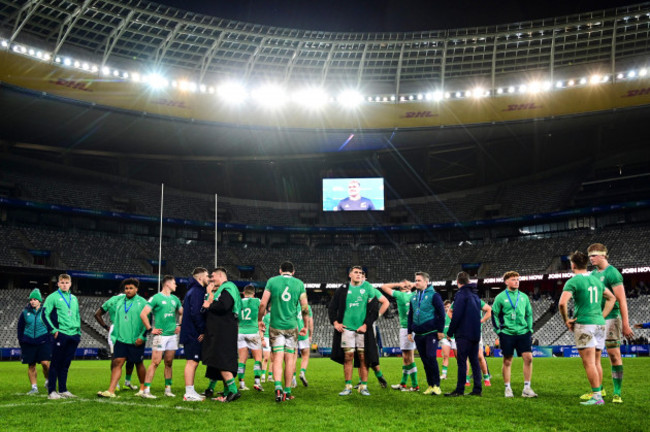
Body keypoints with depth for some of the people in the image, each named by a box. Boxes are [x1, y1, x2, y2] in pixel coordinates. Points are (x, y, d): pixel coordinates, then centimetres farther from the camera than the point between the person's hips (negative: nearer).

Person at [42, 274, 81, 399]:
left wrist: (79, 331, 16)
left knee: (66, 364, 10)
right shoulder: (53, 297, -1)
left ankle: (63, 390, 16)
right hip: (61, 334, -6)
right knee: (55, 363, -2)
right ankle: (51, 391, 2)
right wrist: (54, 330, -10)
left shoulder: (74, 298, 17)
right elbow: (45, 315, -6)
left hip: (74, 334, 6)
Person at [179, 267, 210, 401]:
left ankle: (191, 392, 19)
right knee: (192, 362, -7)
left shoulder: (193, 291, 19)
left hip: (191, 334, 10)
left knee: (193, 362, 13)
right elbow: (196, 313, -22)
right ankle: (189, 394, -4)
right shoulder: (197, 292, -13)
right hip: (194, 335, -10)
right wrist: (202, 331, -17)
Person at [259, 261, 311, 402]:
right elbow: (305, 308, 5)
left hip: (275, 325, -1)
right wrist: (306, 326, 15)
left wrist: (260, 320, 12)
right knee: (290, 358, 7)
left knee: (277, 358, -1)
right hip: (292, 326, 1)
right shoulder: (299, 284, 5)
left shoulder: (272, 281, 2)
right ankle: (287, 392, 10)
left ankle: (278, 386, -19)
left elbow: (263, 304, -2)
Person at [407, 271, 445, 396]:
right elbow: (410, 315, 20)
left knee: (431, 357, -12)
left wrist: (440, 330, -9)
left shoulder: (434, 295, -4)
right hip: (418, 334, 6)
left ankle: (436, 385, -3)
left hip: (431, 333, -6)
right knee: (425, 360, 7)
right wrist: (410, 332, 15)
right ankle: (430, 385, 14)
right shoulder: (414, 297, 14)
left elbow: (441, 313, -5)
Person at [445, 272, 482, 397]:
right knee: (474, 361, 10)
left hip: (463, 335, -8)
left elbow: (456, 316, -16)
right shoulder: (475, 295, 15)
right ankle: (477, 389, 9)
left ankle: (460, 390, -4)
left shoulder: (461, 294, -10)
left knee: (461, 362, -5)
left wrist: (450, 332, -8)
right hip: (475, 334, 8)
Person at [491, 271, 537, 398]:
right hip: (507, 333, -3)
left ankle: (527, 388, 2)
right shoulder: (500, 297, -1)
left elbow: (529, 314, 19)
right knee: (507, 361, 3)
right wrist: (498, 330, -3)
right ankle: (508, 388, 13)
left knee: (528, 358, -7)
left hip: (523, 332, 3)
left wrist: (530, 329, 12)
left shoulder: (524, 296, 10)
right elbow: (494, 314, 3)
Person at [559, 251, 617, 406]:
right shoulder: (596, 280, 13)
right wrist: (602, 316, 18)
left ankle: (597, 396, -8)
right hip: (599, 323, 7)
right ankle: (599, 392, 17)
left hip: (584, 324, -7)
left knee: (589, 363, -6)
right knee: (596, 362, 13)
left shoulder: (573, 282, -8)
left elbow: (562, 303, -20)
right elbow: (612, 298, 22)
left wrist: (566, 320, -6)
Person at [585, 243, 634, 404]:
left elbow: (622, 300, -13)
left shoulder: (612, 273, -10)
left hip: (610, 317, -8)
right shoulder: (593, 274, 15)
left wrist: (625, 324, -17)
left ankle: (617, 393, 0)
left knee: (614, 354, -5)